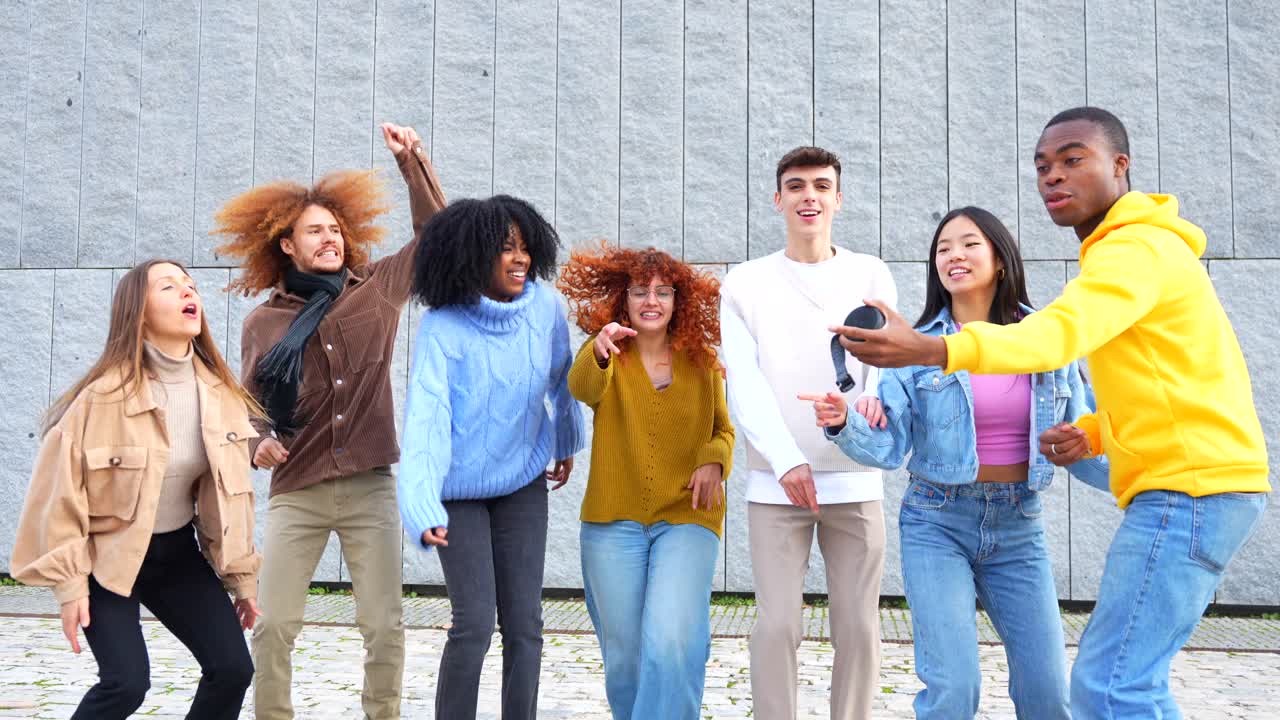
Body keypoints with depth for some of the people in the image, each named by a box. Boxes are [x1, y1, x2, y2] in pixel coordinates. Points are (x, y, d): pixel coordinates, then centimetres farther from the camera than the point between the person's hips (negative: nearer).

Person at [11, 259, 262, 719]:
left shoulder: (219, 393, -5)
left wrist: (241, 576, 6)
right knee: (127, 682, -18)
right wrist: (69, 582, -14)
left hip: (176, 552, 5)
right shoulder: (106, 394, -21)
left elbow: (228, 491, 4)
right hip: (107, 555, -5)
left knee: (233, 668, -5)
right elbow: (62, 488, -15)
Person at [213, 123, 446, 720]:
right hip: (296, 493, 0)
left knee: (384, 627, 0)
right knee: (273, 627, -2)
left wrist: (411, 160, 3)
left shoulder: (378, 290, 5)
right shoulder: (263, 323, 5)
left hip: (371, 489, 0)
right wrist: (259, 442, -9)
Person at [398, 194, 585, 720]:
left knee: (525, 623, 3)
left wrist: (566, 444, 23)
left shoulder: (544, 306, -9)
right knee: (474, 624, -8)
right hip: (460, 489, -3)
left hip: (523, 481, 4)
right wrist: (424, 509, -42)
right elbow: (425, 417, -30)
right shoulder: (442, 329, -20)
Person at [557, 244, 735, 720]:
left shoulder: (702, 362, 5)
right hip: (614, 522, 0)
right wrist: (599, 351, -46)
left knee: (671, 645, -20)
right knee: (623, 655, 8)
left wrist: (714, 460, -8)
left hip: (685, 519, 0)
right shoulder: (607, 358, 0)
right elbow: (582, 388, -23)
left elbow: (724, 430, 15)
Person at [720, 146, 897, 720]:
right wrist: (787, 460, -15)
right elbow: (745, 381, -2)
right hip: (775, 480, -1)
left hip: (855, 478, 1)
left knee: (858, 626, 1)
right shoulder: (745, 283, 6)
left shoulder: (871, 276, 9)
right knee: (777, 623, -4)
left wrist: (874, 397, -23)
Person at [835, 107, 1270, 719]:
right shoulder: (1133, 248, 22)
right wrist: (1095, 433, 5)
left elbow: (1060, 332, -31)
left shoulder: (1138, 248, -11)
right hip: (1194, 485, 10)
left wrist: (930, 351, -44)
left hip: (1189, 489, -10)